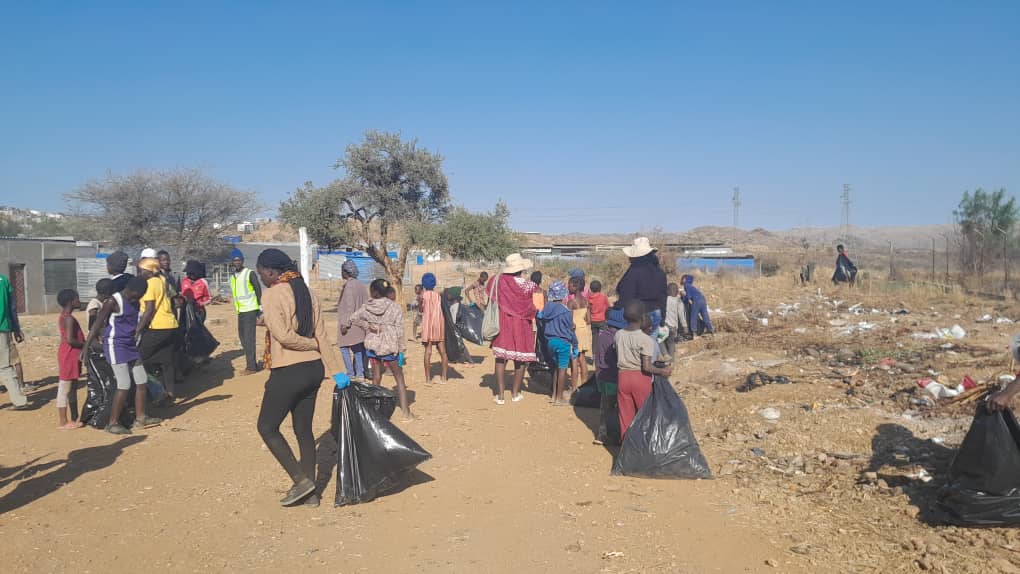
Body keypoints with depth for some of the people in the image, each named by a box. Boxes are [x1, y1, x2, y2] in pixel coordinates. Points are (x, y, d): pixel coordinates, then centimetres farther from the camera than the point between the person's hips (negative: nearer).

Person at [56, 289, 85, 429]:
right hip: (69, 357, -10)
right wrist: (86, 345, -13)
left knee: (72, 388, 15)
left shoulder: (65, 317, 14)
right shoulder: (69, 319, -17)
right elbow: (70, 340, -25)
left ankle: (74, 419, 23)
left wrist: (84, 343, 8)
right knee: (65, 390, -3)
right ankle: (64, 422, 3)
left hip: (71, 356, 10)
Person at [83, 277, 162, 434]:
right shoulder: (113, 302, -15)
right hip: (115, 346, -8)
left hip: (130, 345, 8)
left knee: (142, 381, 9)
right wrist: (85, 348, -18)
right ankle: (112, 423, 1)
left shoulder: (135, 302, 8)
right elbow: (97, 325, -16)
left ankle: (140, 418, 20)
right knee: (124, 385, -10)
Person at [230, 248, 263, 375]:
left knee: (249, 338, -8)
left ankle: (251, 367, -4)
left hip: (250, 310, -8)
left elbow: (258, 290, -9)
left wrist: (260, 309, -12)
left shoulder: (249, 273, -8)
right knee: (242, 337, 11)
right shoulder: (232, 276, 12)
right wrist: (236, 309, 18)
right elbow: (234, 293, 19)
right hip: (240, 311, 8)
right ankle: (252, 364, 20)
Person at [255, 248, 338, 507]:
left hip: (288, 372, -7)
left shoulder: (272, 294, -12)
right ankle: (310, 492, 21)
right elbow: (322, 337, 7)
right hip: (314, 369, 7)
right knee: (304, 429, 15)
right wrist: (338, 371, 5)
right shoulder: (307, 293, 9)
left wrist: (313, 346, -4)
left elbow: (283, 336, -20)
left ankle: (301, 480, 4)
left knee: (267, 427, 9)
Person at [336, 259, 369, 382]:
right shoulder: (362, 285, 12)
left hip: (351, 324, -9)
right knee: (358, 349, 10)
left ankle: (351, 374, -3)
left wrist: (345, 323, -18)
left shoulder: (349, 285, -14)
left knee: (344, 347, -2)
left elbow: (349, 306, -19)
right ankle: (360, 374, 12)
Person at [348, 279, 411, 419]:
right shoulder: (395, 307, -8)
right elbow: (399, 330, -9)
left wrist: (367, 325, -3)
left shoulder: (366, 307, -1)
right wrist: (400, 350, -3)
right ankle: (406, 412, 3)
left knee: (376, 377, 13)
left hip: (372, 346, 3)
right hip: (389, 347, -3)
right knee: (399, 377, 7)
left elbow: (351, 319, 1)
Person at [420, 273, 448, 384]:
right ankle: (444, 377, 9)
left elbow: (421, 310, 6)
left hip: (428, 324, -3)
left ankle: (428, 378, -1)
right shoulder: (438, 295, 6)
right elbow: (441, 309, 6)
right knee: (442, 351, 6)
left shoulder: (423, 295, -1)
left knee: (428, 351, 0)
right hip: (439, 323, 3)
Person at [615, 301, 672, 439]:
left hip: (622, 376, 4)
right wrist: (662, 371, -6)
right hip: (641, 378, -4)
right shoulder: (646, 340, -17)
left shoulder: (618, 335, -4)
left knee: (625, 414, 13)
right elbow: (646, 367, -19)